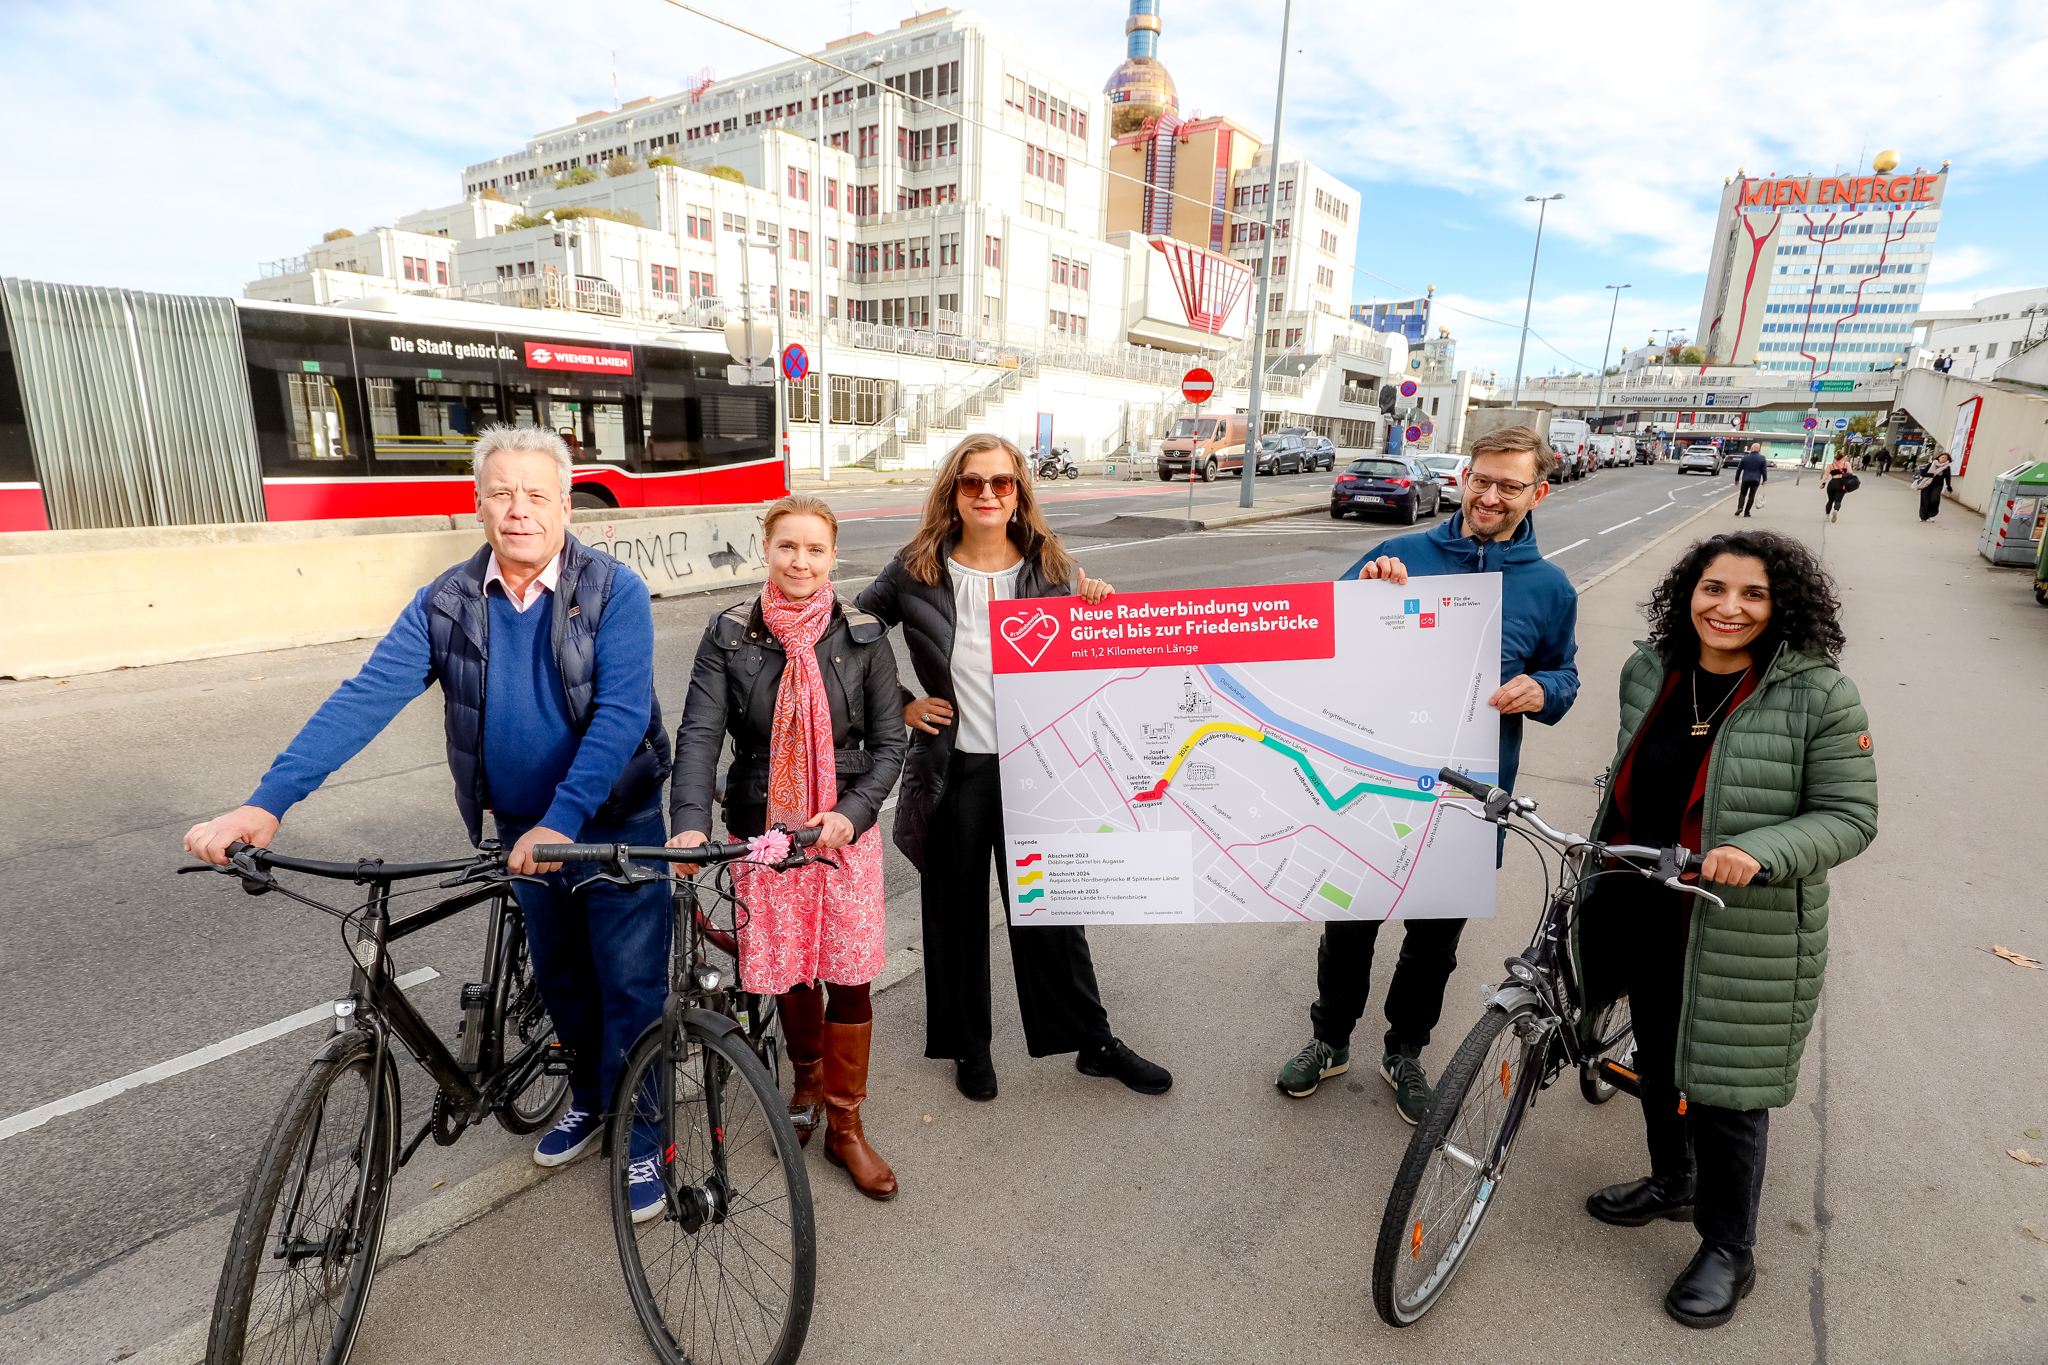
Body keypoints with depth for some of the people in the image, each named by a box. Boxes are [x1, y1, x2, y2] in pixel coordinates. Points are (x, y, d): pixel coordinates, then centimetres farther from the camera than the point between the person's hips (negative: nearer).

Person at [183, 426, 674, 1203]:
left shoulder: (615, 593, -17)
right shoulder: (447, 604, -4)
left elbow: (621, 715, -24)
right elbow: (367, 697, -11)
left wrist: (561, 821, -33)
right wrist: (267, 802, -21)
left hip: (616, 826, -4)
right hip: (522, 831, 4)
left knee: (631, 986, 4)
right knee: (560, 979, 21)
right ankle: (589, 1099, 45)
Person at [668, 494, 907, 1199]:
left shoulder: (864, 637, -2)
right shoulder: (730, 634, -1)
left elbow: (888, 744, -1)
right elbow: (698, 734, -9)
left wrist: (851, 813, -15)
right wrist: (690, 820, -24)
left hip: (844, 830, 0)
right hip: (763, 830, 1)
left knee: (850, 977, 2)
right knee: (788, 973, 11)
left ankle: (844, 1126, 22)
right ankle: (807, 1081, 42)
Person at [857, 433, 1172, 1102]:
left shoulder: (1051, 569, 0)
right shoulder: (916, 571, -4)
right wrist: (900, 707, -1)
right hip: (953, 769, 0)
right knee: (957, 910, 14)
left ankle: (1094, 1042, 31)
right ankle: (968, 1046, 35)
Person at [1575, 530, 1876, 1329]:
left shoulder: (1818, 695, -14)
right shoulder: (1649, 671, 1)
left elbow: (1850, 818, -12)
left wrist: (1759, 854, -29)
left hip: (1746, 938, -5)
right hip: (1647, 917, 5)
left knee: (1724, 1091, 8)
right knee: (1658, 1057, 22)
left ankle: (1728, 1251, 32)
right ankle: (1671, 1184, 48)